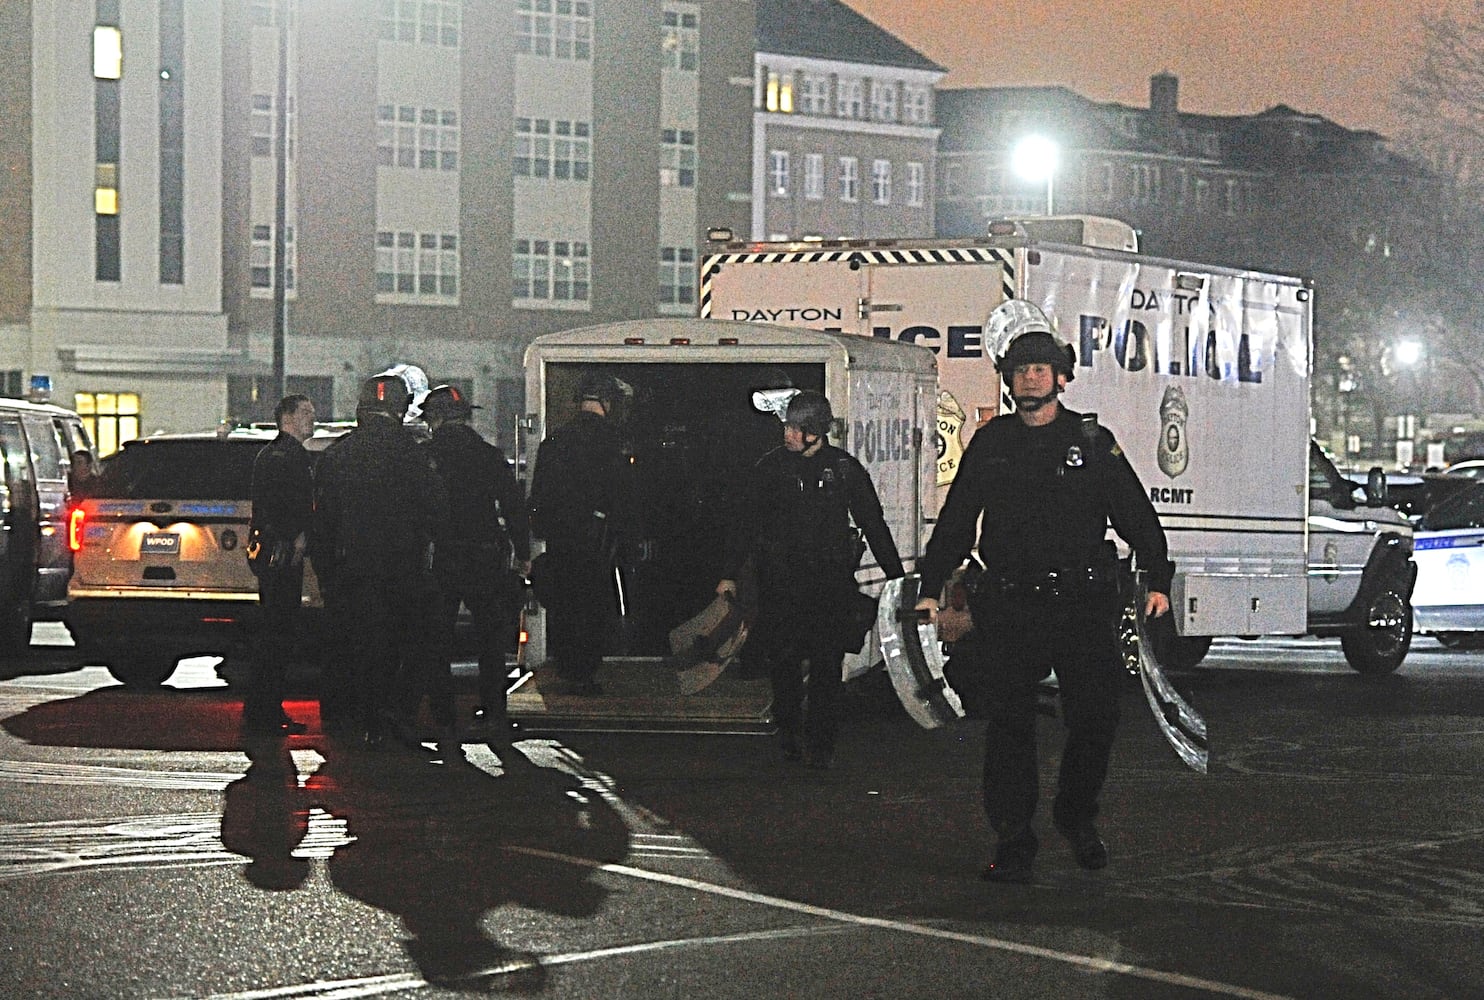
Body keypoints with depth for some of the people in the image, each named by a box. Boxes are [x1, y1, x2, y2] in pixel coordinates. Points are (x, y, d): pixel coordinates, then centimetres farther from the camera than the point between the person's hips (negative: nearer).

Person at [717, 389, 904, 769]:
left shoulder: (845, 469, 6)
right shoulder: (770, 467, 5)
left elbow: (873, 524, 13)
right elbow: (745, 523, 8)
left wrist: (896, 576, 11)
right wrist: (730, 574, 1)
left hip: (831, 580, 0)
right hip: (780, 579, 0)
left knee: (827, 666, -4)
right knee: (784, 660, -3)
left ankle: (820, 745, 0)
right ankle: (790, 734, 15)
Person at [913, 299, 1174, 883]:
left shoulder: (1092, 441, 8)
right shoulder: (990, 445, 11)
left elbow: (1135, 515, 8)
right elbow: (954, 523, 15)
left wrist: (1157, 581, 0)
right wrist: (931, 588, 9)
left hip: (1084, 602, 0)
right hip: (1010, 605, 0)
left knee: (1096, 718, 0)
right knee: (1009, 724, -2)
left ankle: (1076, 818, 25)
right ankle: (1013, 844, 3)